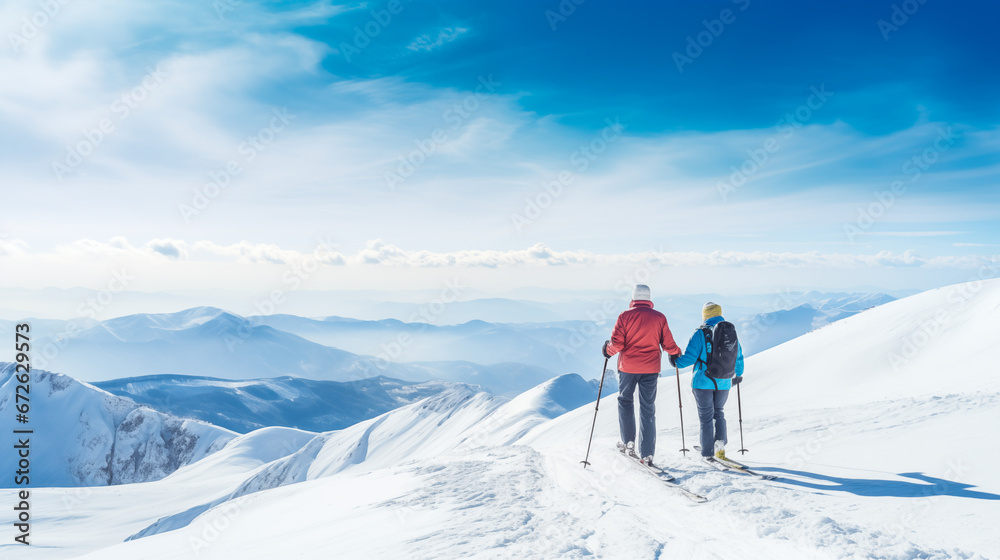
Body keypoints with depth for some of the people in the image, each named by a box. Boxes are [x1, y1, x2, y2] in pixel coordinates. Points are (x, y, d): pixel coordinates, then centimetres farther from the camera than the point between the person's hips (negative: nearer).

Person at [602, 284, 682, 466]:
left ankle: (628, 441, 17)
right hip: (651, 369, 1)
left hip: (628, 367, -1)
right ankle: (647, 454, 3)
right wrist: (677, 352, 23)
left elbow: (617, 344, -10)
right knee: (648, 409, 5)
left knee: (625, 401, 21)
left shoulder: (625, 316, -6)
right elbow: (668, 344, 2)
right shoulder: (659, 317, -1)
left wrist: (608, 351, 11)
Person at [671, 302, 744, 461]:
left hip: (704, 382, -4)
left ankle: (707, 452, 10)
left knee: (706, 417, 6)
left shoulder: (701, 333, -12)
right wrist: (738, 374, 31)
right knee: (718, 412, 22)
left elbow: (689, 357, -14)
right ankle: (720, 441, 5)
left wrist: (676, 362, 6)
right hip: (724, 383, 4)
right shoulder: (732, 332, 4)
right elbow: (738, 357, 14)